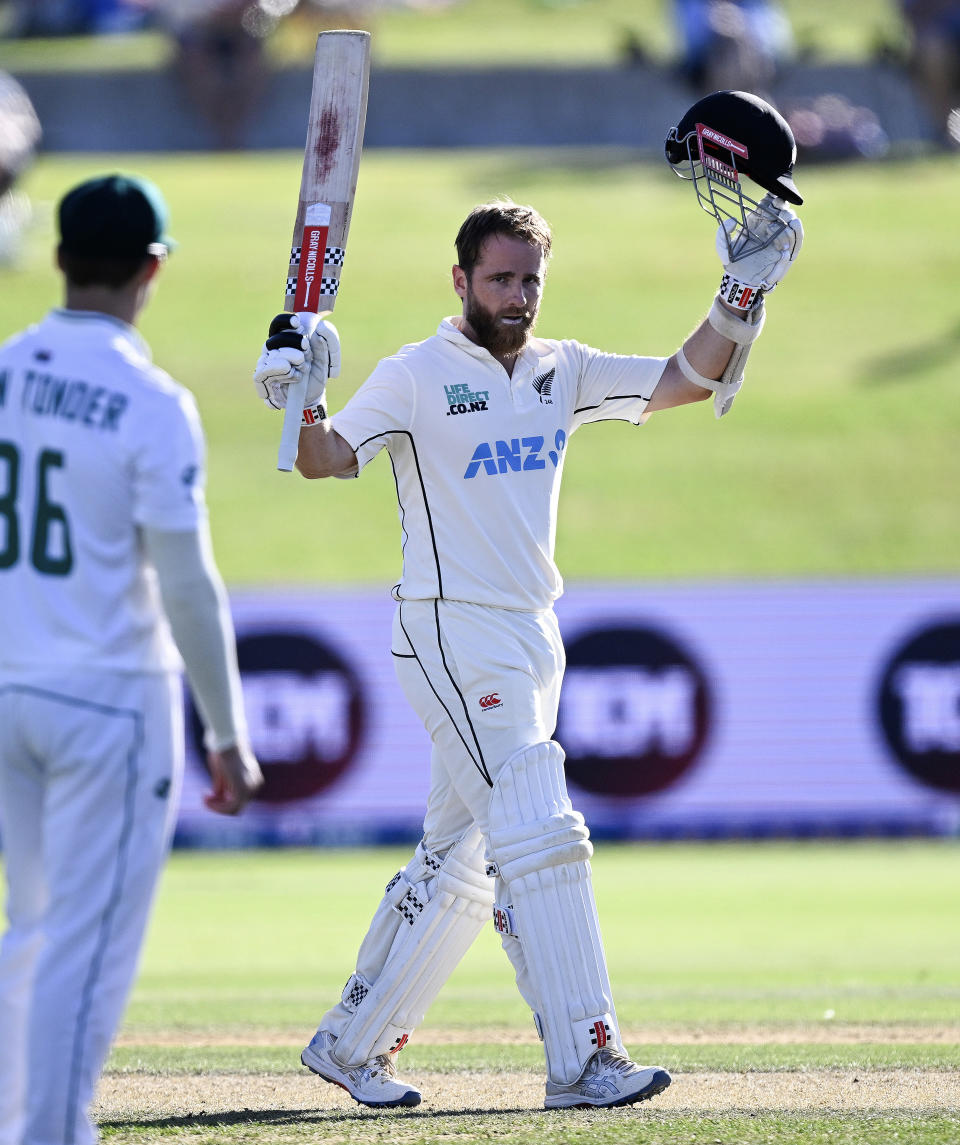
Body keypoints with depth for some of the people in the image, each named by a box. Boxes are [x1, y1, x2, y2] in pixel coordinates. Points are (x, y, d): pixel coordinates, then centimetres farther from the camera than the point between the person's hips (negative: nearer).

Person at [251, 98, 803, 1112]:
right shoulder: (416, 375, -6)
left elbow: (684, 382, 7)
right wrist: (301, 404, -33)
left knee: (459, 863, 13)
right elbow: (327, 459, -13)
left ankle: (351, 1044, 24)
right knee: (540, 839, -16)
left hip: (531, 642, 7)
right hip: (451, 635, -7)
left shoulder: (562, 372, 11)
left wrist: (739, 301, -6)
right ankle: (582, 1061, -18)